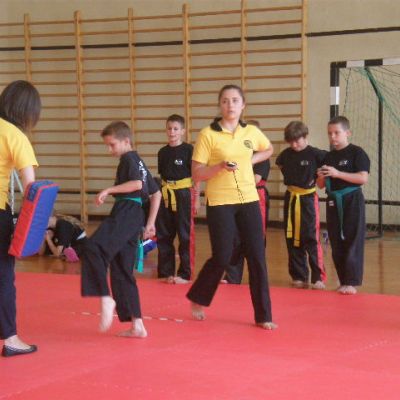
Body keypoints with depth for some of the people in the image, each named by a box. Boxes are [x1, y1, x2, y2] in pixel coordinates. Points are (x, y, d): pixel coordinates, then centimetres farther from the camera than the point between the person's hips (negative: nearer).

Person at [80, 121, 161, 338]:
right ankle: (137, 325, 13)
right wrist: (150, 223, 29)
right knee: (122, 271, 12)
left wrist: (109, 190, -17)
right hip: (135, 217, 10)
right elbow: (156, 194, 31)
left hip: (125, 213, -10)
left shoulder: (128, 159, -1)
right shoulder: (139, 163, 26)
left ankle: (106, 298, -38)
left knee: (93, 249, -28)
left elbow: (137, 183, -20)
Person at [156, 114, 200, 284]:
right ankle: (166, 272, 18)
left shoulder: (188, 150, -5)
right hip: (165, 196, 5)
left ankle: (185, 274, 6)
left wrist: (196, 198, -7)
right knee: (163, 236, 8)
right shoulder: (163, 152, 9)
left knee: (185, 235, -1)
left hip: (183, 195, -5)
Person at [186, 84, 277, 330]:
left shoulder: (252, 132, 4)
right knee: (222, 258, -3)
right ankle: (197, 298, 25)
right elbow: (196, 174, -7)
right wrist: (220, 167, -24)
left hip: (248, 200, 4)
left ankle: (264, 316, 9)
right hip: (220, 203, -4)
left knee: (257, 258, 1)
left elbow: (268, 150, 25)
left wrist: (250, 161, 7)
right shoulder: (208, 135, -8)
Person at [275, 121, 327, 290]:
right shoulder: (286, 154, 4)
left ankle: (318, 278, -3)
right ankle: (299, 276, 19)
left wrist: (319, 177, -11)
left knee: (311, 239, -8)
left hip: (308, 199, -5)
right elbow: (280, 163, 25)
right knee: (292, 239, 9)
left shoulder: (315, 154, -12)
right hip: (290, 199, 5)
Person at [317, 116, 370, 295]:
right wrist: (321, 177, -8)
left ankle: (351, 282, -4)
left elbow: (363, 178, -18)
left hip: (352, 201, -6)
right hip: (333, 202, 7)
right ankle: (343, 280, 18)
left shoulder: (356, 152, -7)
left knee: (352, 242, -6)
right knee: (336, 243, 9)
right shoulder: (329, 156, 12)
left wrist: (338, 173, -23)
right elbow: (321, 185, 16)